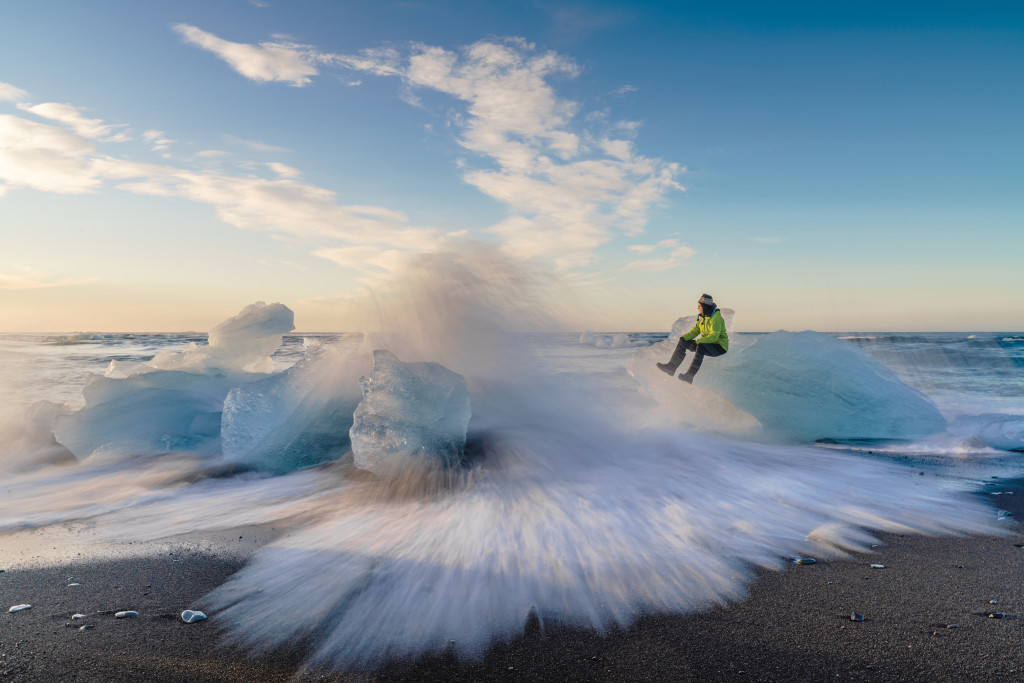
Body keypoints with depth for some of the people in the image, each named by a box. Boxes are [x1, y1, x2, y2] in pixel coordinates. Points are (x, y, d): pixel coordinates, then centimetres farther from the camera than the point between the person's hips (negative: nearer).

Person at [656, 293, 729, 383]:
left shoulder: (716, 318, -19)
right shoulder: (703, 318, 9)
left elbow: (714, 337, -30)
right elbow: (694, 332, 9)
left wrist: (697, 342, -38)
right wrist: (684, 337, -10)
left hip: (720, 347, -9)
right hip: (707, 345, 9)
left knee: (700, 346, -39)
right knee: (683, 341, -2)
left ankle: (689, 376, -41)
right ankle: (671, 367, -5)